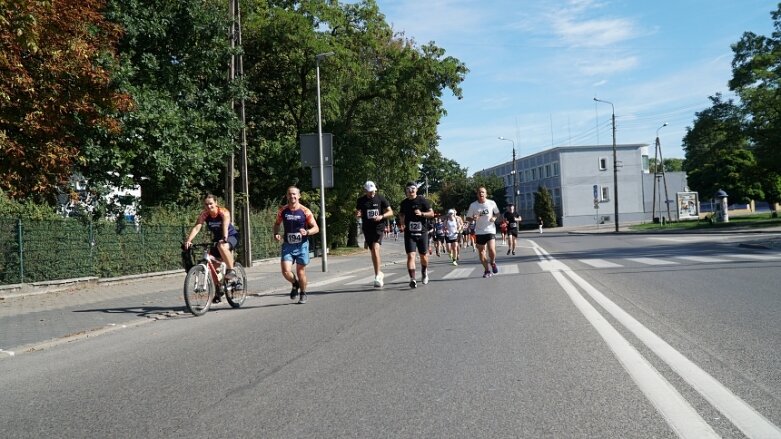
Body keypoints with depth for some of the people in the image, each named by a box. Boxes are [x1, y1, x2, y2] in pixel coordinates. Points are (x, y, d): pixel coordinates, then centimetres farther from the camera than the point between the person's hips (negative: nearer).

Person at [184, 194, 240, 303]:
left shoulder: (224, 212, -24)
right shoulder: (204, 215, -14)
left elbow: (225, 226, -38)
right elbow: (196, 228, -26)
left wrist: (224, 238, -56)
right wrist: (188, 240, -41)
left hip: (231, 236, -5)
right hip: (217, 239, 5)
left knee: (222, 246, -39)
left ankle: (231, 271, -24)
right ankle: (218, 292, 15)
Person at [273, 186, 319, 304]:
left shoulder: (305, 211, -8)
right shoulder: (282, 210, -1)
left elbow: (316, 228, -6)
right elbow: (277, 223, 17)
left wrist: (307, 232, -26)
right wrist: (276, 234, -3)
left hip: (301, 245, -1)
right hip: (287, 245, 2)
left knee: (300, 271, 6)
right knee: (286, 271, -11)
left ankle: (303, 293, 29)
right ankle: (295, 284, 22)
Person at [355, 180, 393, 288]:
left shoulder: (381, 199, 0)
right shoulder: (361, 201, 6)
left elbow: (390, 212, 2)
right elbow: (357, 214, 14)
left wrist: (381, 216, -17)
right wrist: (357, 214, -11)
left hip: (379, 227, -3)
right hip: (367, 228, 3)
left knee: (375, 248, -20)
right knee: (372, 252, 9)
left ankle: (377, 276, -20)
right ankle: (379, 273, 26)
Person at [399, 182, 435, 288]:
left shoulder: (422, 200, -3)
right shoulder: (404, 202, 6)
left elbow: (432, 213, -3)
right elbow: (401, 214, 24)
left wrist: (421, 213, -20)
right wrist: (402, 223, 6)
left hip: (422, 232, -1)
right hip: (409, 233, 1)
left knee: (423, 256, 9)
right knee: (410, 256, -12)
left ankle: (424, 272, 39)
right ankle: (412, 279, -16)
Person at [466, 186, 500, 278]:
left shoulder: (491, 203, -3)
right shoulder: (473, 205, -4)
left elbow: (497, 213, 13)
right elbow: (468, 218, 4)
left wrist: (494, 217, -8)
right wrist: (473, 219, -18)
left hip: (490, 230, -2)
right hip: (479, 232, 2)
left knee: (491, 249, -18)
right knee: (481, 251, 4)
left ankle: (493, 263, 15)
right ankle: (487, 271, 20)